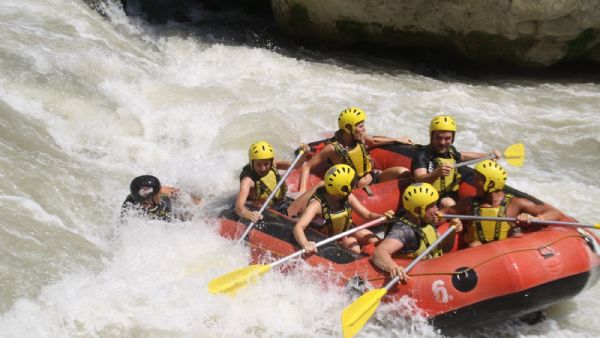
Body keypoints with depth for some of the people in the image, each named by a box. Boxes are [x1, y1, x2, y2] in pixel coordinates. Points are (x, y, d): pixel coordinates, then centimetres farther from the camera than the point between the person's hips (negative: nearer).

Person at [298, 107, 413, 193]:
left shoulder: (359, 137, -5)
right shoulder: (333, 148, -22)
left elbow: (374, 140, 19)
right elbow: (307, 166, -17)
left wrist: (398, 140, 27)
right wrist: (303, 190, -28)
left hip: (370, 176, 6)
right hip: (353, 188, -6)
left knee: (403, 172, -12)